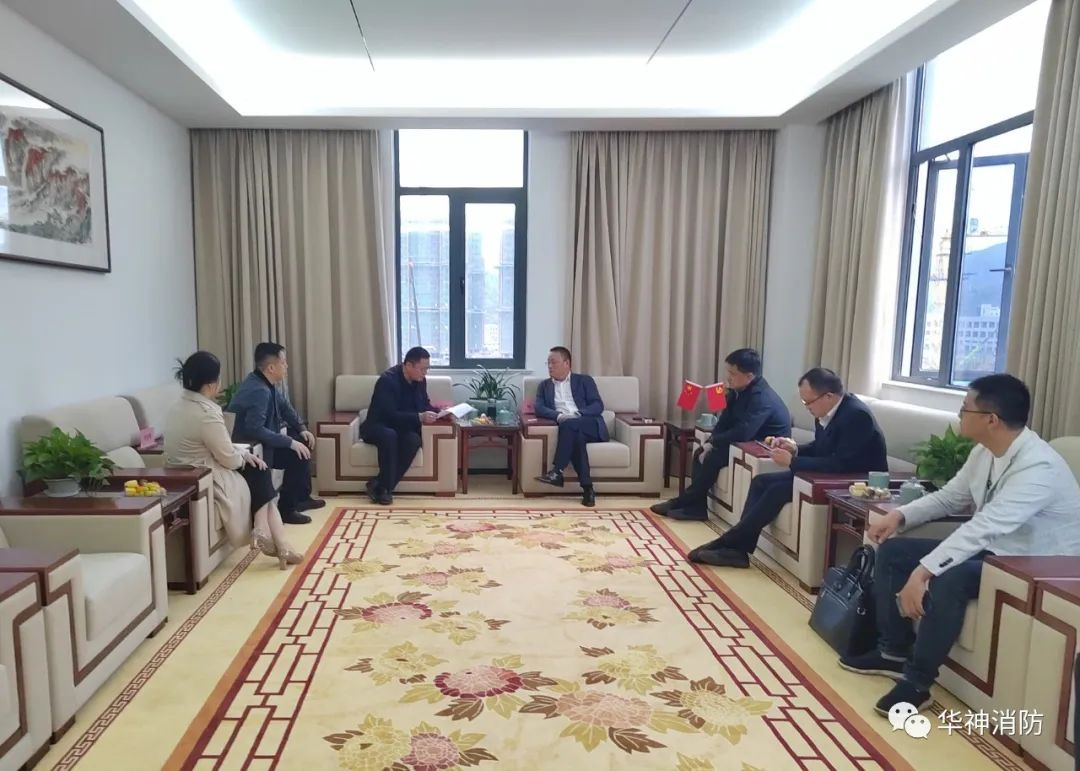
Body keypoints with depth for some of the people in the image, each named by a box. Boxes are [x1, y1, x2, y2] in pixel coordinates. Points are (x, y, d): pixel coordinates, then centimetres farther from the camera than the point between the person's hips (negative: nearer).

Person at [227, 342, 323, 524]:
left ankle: (302, 497, 19)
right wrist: (290, 442, -31)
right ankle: (286, 508, -7)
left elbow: (285, 407, 16)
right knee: (297, 454, -18)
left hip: (260, 441, 10)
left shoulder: (268, 384, 2)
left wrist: (302, 429, 3)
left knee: (302, 442, 10)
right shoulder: (259, 390, -28)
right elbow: (255, 429, -35)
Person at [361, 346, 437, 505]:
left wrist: (437, 411, -10)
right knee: (389, 436, -39)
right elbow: (390, 415, -27)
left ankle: (379, 485, -22)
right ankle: (385, 487, -27)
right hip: (378, 427, -5)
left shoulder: (420, 380, 1)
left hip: (403, 428, 5)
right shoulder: (388, 380, -21)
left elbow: (425, 404, 12)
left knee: (414, 440, -30)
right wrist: (419, 417, -34)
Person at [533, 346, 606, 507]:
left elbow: (598, 405, 2)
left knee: (570, 424, -33)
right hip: (568, 429, 1)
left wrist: (577, 414, -15)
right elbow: (538, 408, 4)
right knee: (576, 437, -35)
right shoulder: (544, 385, 22)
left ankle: (557, 471, -34)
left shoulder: (584, 381, 16)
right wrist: (558, 416, -17)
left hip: (590, 426, -1)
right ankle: (587, 488, -36)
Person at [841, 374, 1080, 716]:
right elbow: (949, 497, 12)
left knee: (949, 577, -36)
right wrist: (901, 515, -6)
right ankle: (895, 651, 10)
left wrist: (922, 572, -43)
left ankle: (917, 681, -17)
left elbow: (983, 527, -38)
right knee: (892, 551, 0)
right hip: (993, 549, 9)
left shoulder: (1038, 466, -28)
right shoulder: (984, 452, -1)